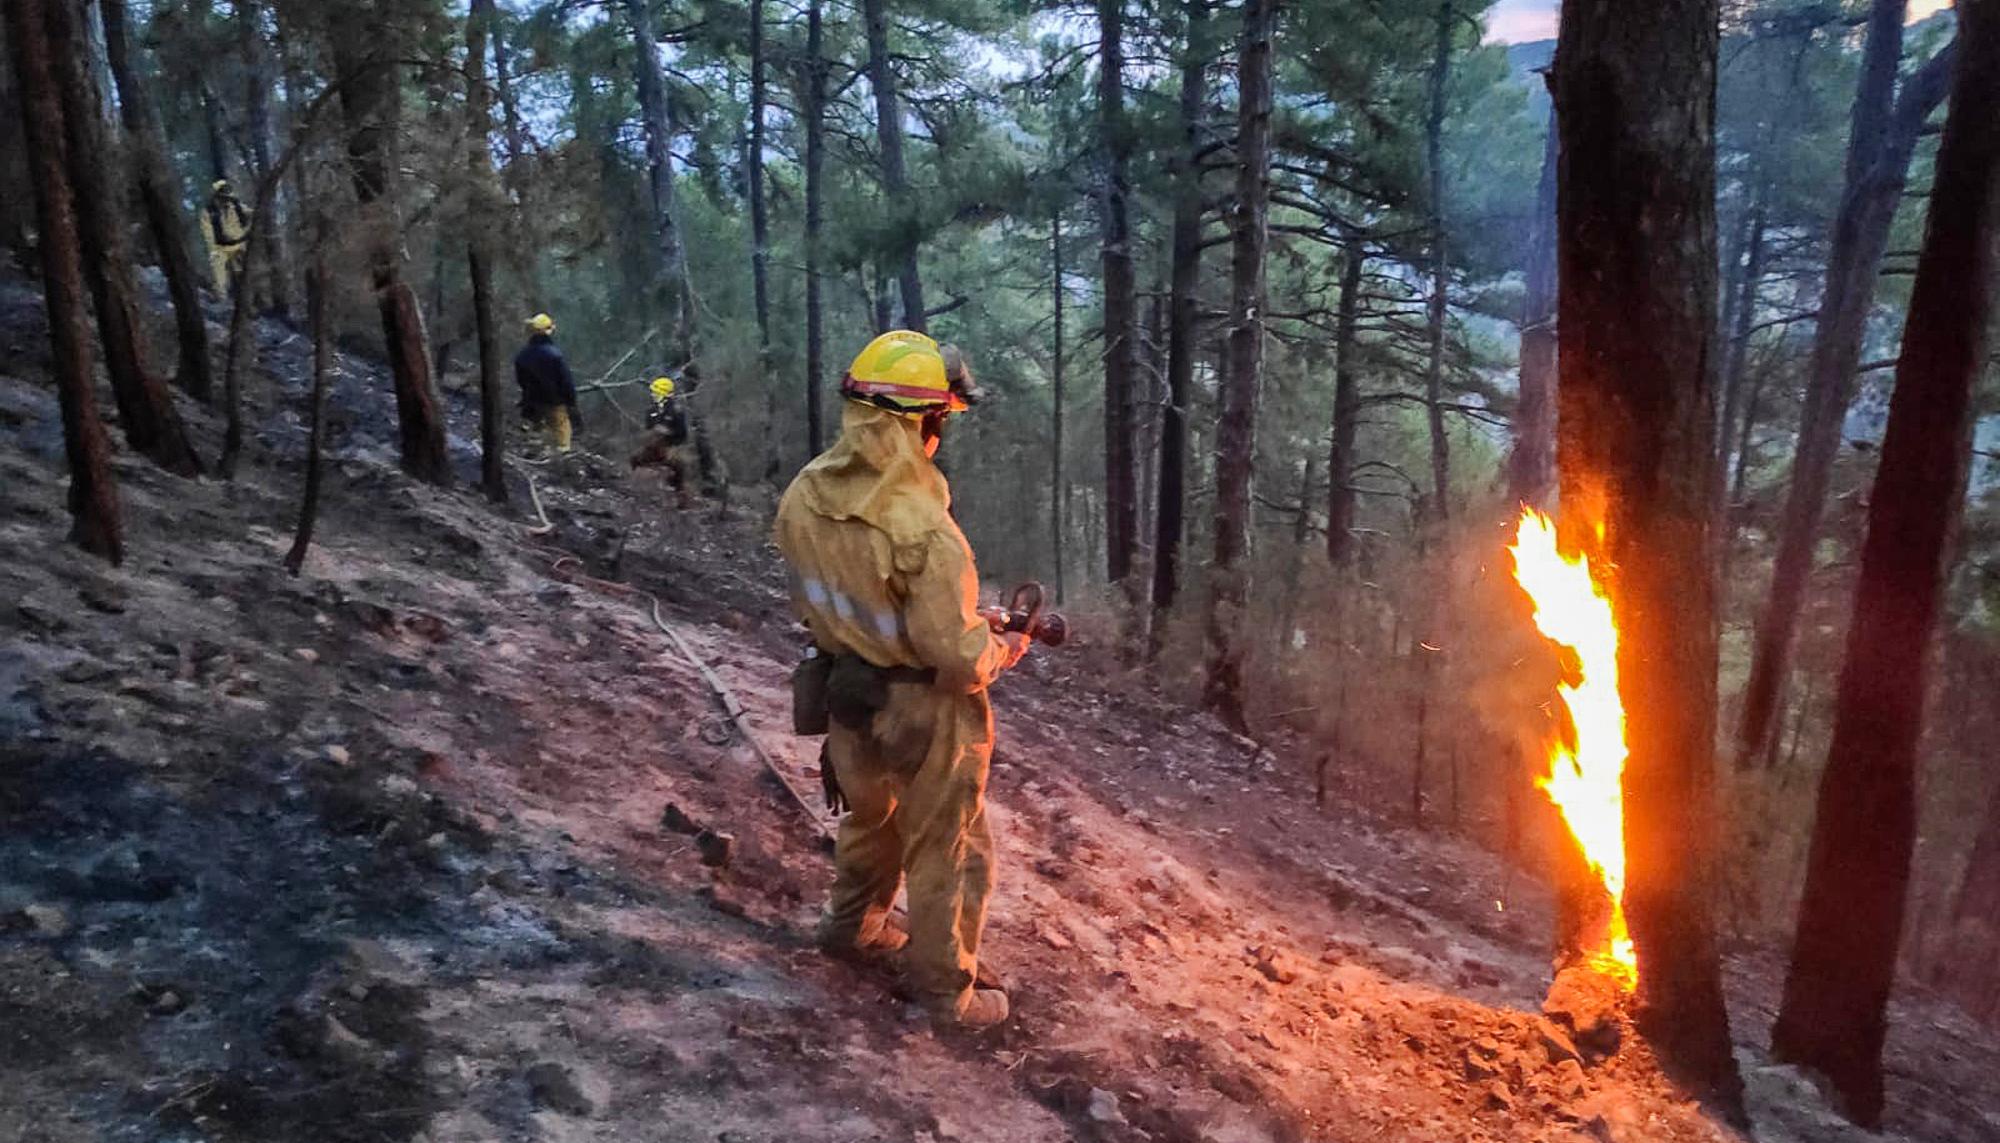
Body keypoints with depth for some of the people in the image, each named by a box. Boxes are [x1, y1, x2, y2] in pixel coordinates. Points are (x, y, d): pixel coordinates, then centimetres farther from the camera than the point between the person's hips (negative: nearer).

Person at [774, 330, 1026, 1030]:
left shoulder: (804, 495, -10)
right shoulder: (922, 527, -32)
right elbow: (958, 657, -28)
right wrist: (1006, 649, -8)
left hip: (846, 695, 7)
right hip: (924, 713, -6)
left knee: (870, 816, 31)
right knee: (947, 853, 15)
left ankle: (850, 927, 52)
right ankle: (946, 992, 30)